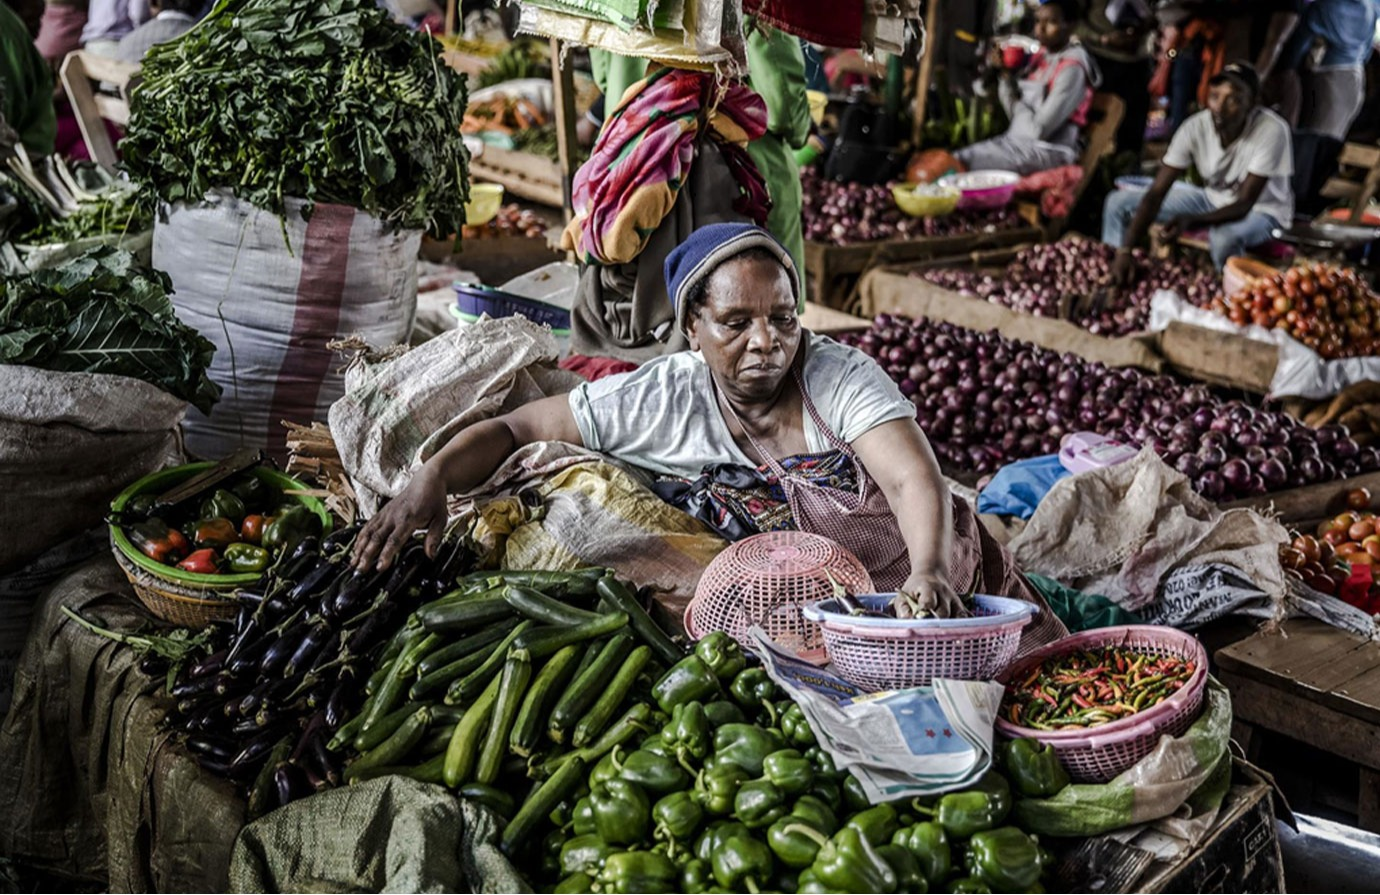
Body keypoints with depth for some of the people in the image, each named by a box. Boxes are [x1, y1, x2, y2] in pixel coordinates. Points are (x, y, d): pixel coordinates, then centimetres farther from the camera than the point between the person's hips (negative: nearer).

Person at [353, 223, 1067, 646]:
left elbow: (916, 481, -27)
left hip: (924, 582, -1)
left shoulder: (840, 377, -14)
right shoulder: (660, 401, -11)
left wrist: (928, 570, -48)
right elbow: (514, 429, -7)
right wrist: (429, 483, -25)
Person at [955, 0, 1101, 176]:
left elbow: (1039, 130, -19)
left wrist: (1018, 103, -1)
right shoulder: (1041, 57, 11)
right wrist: (1007, 75, -2)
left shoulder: (1072, 68, -14)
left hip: (1048, 150, -8)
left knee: (962, 163, -22)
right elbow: (1015, 113, 11)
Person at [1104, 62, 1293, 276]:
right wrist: (1125, 251, -34)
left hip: (1262, 210, -5)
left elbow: (1244, 204, -30)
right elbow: (1156, 193, -23)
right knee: (1120, 202, -5)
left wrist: (1192, 221, -49)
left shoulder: (1271, 130, -30)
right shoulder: (1196, 127, -20)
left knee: (1225, 235, -41)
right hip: (1214, 198, 5)